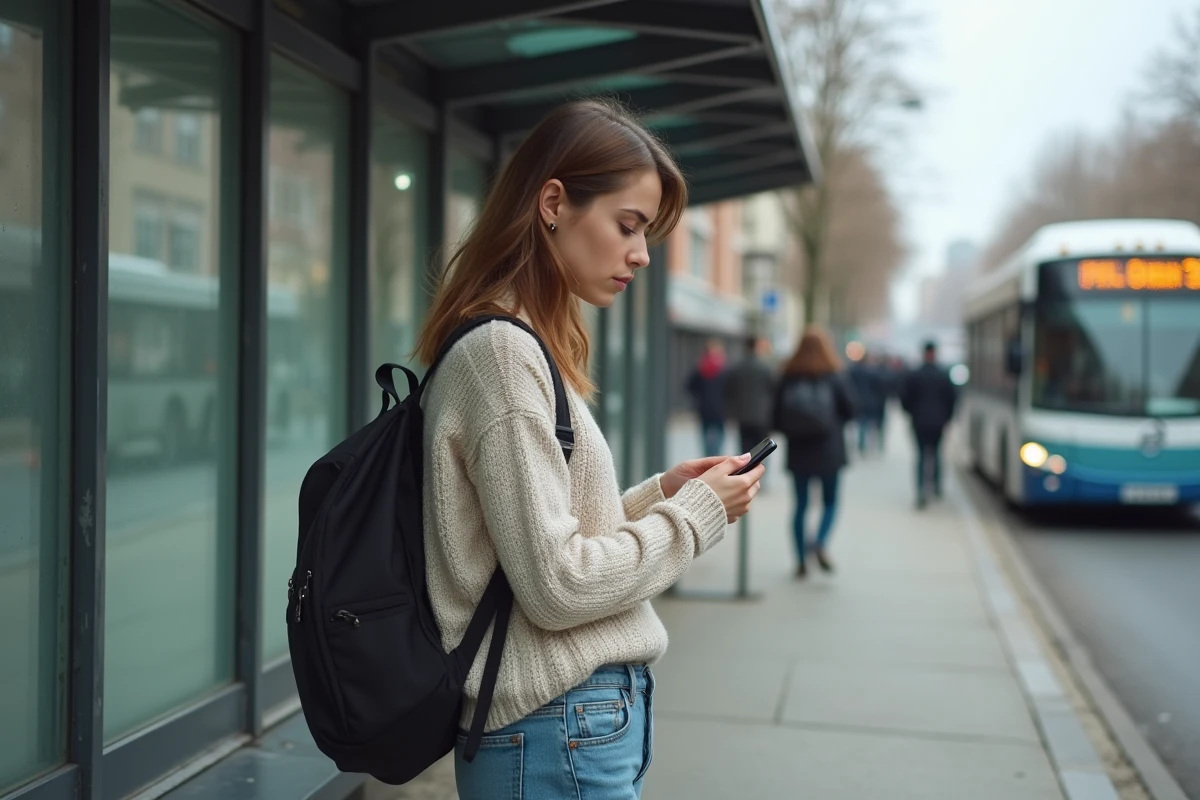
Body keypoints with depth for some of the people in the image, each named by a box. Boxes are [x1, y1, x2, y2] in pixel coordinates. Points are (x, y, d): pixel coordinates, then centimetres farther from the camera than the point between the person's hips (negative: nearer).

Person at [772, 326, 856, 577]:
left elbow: (777, 417, -3)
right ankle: (821, 543, -13)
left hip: (798, 452, 2)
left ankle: (801, 560, 10)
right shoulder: (833, 378, -8)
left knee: (801, 504, 10)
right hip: (829, 451, -2)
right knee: (830, 502, 11)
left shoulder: (787, 379, -4)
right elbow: (850, 410, -3)